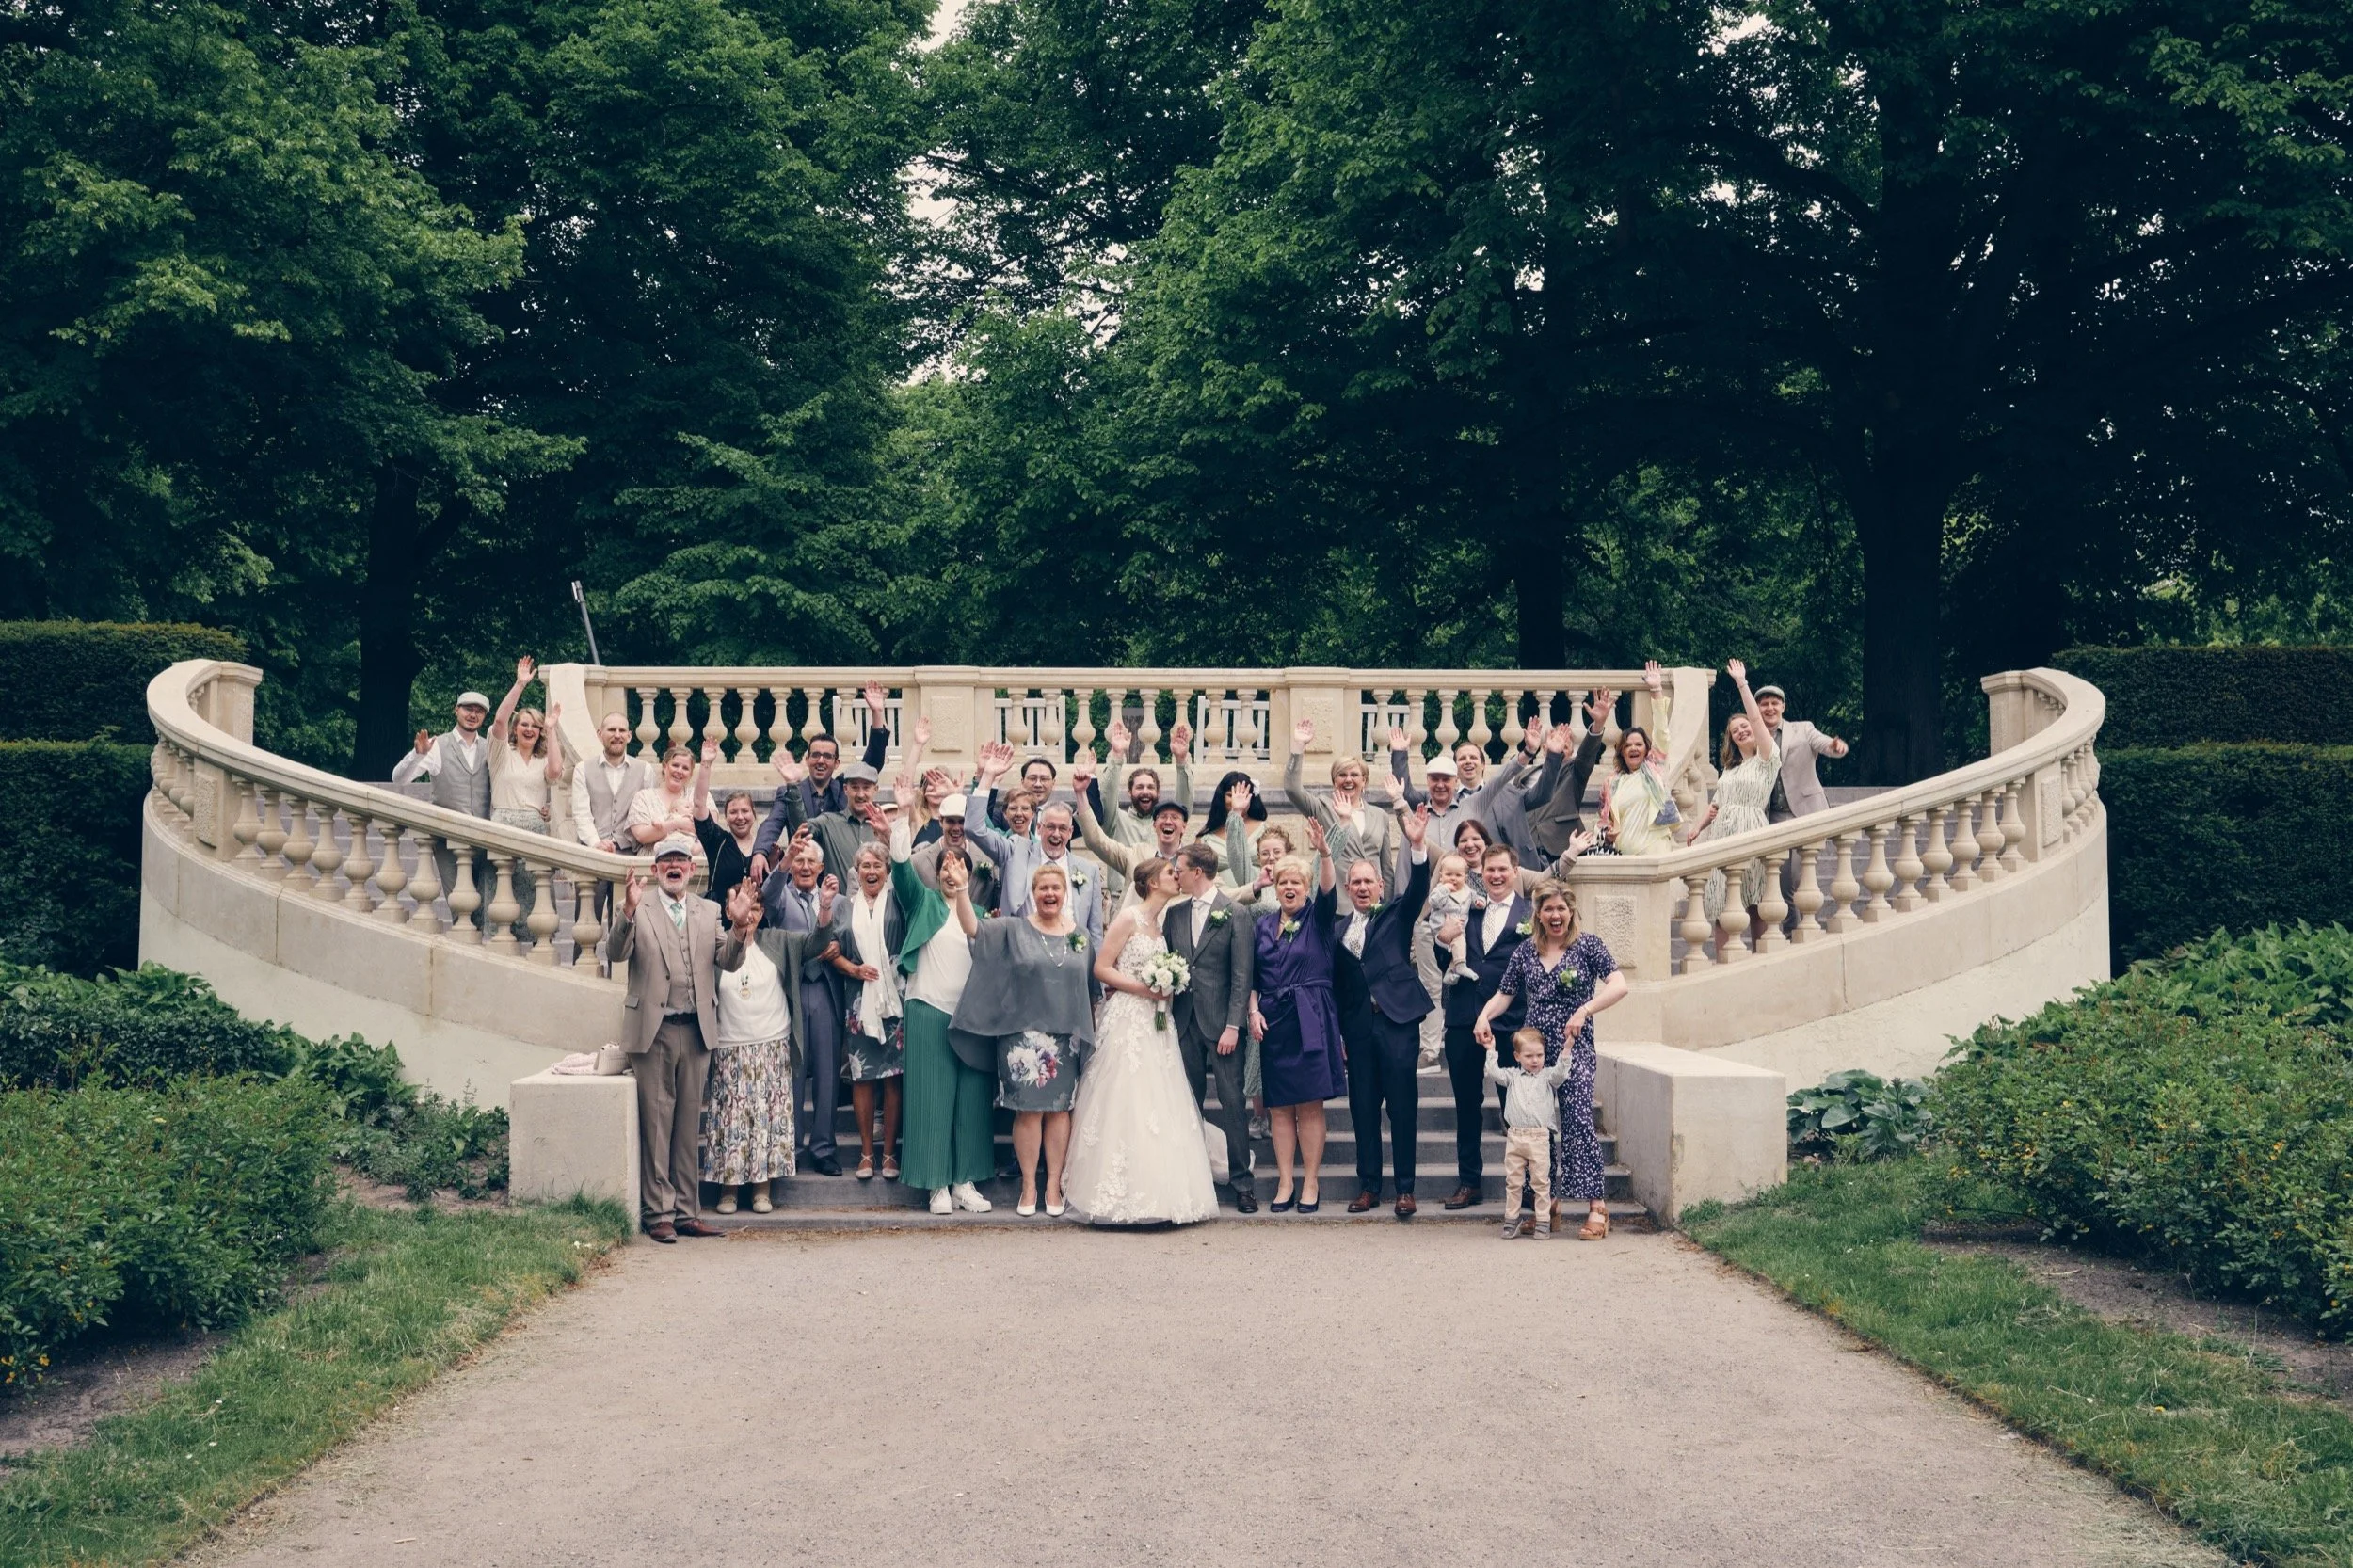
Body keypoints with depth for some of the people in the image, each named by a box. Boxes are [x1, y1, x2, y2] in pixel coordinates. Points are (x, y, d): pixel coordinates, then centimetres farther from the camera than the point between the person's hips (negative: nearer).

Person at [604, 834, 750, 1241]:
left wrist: (739, 927, -14)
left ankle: (685, 1211, 15)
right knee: (656, 1124, -1)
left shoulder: (708, 914, 14)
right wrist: (628, 911, -30)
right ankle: (658, 1213, 4)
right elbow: (615, 953, -13)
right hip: (653, 1029, -4)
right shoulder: (638, 910, 2)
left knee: (689, 1124, 9)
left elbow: (729, 963, 5)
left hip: (696, 1031, 4)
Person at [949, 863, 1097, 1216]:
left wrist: (1091, 1030, 11)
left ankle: (1054, 1185, 12)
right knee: (1028, 1110, -1)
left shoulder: (1082, 937, 9)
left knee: (1059, 1109, 5)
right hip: (1023, 1035, -2)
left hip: (1066, 1037, 2)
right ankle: (1028, 1186, 8)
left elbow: (1092, 990, 14)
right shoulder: (1014, 930, 2)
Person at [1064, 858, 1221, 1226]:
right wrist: (1141, 988, -15)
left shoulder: (1162, 923, 16)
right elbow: (1101, 968, -9)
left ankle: (1159, 1193, 7)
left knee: (1160, 1106, 4)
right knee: (1126, 1105, -8)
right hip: (1127, 1020, -8)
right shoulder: (1130, 918, -6)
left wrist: (1169, 988, 5)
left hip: (1156, 1023, 8)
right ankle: (1122, 1195, -5)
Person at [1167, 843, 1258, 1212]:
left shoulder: (1234, 915, -5)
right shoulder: (1174, 913, 10)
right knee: (1188, 1104, 7)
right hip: (1184, 1023, 4)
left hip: (1222, 1024, -4)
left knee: (1233, 1103, -2)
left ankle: (1242, 1182, 5)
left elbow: (1242, 976, -7)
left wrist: (1233, 1026, -12)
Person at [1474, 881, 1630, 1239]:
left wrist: (1584, 1010, -23)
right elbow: (1504, 994, 12)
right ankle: (1548, 1204, 18)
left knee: (1578, 1121, -15)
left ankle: (1597, 1206, -12)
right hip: (1535, 1048, 5)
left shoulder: (1587, 944, -2)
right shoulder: (1525, 951, 10)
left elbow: (1619, 986, -11)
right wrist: (1484, 1016, -8)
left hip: (1575, 1048, -4)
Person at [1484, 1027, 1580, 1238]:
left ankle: (1543, 1222, 8)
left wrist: (1566, 1050, -20)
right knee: (1512, 1180, 8)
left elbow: (1560, 1073, -11)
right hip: (1515, 1136, 2)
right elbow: (1493, 1074, 2)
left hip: (1539, 1136, -2)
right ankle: (1511, 1219, 17)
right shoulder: (1512, 1076, 11)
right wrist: (1491, 1051, -1)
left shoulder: (1547, 1076, 6)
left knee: (1541, 1181, 2)